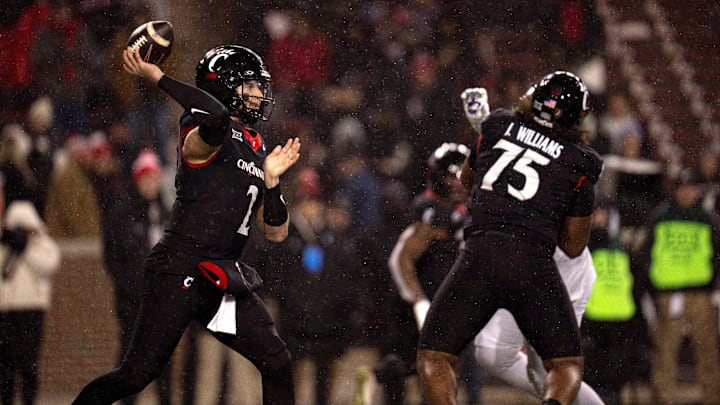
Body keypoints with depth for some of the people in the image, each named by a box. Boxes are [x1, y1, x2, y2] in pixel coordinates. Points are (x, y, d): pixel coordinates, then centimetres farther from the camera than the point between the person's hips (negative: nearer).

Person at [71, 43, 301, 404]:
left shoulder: (256, 151, 18)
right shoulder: (203, 135, -7)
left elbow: (275, 233, 15)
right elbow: (217, 116, -36)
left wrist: (271, 179, 1)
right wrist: (155, 76, -28)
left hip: (222, 277, 8)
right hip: (180, 271, -8)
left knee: (277, 363, 0)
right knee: (138, 374, -9)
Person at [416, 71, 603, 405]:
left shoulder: (497, 126, 11)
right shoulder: (579, 164, 7)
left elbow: (467, 177, 34)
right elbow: (574, 247, 14)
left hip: (480, 255, 0)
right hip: (535, 265, 0)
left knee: (433, 357, 10)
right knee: (567, 364, 15)